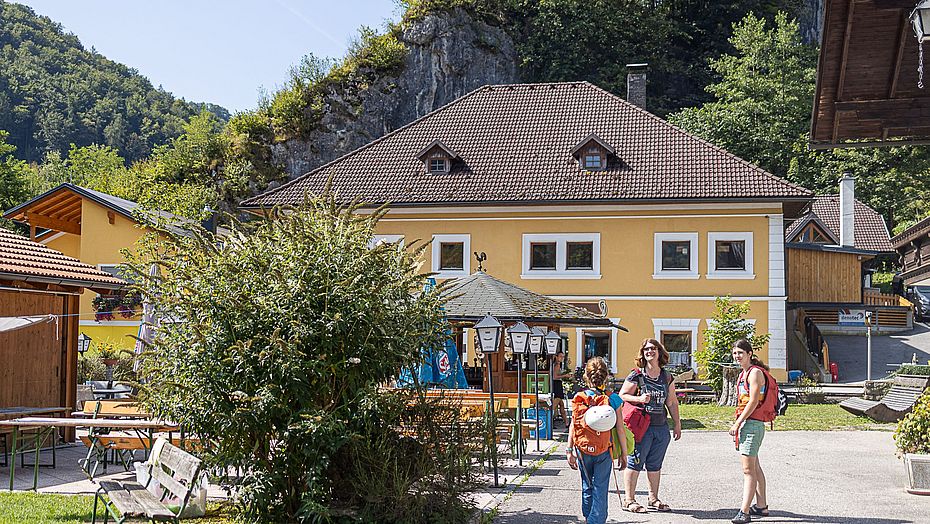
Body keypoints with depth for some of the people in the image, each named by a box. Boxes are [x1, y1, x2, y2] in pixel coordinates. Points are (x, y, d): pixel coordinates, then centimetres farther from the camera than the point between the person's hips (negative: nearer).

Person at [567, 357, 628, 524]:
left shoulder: (578, 398, -4)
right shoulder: (613, 398, -7)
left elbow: (572, 426, -4)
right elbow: (620, 429, -5)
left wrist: (570, 451, 2)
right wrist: (623, 453, 4)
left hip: (582, 449, 2)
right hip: (604, 450, -2)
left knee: (587, 486, 19)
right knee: (600, 489, 3)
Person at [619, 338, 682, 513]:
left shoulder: (667, 377, 12)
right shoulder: (636, 376, -3)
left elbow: (672, 402, 18)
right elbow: (622, 395, -4)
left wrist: (677, 424, 18)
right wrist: (639, 399, -19)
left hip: (661, 427, 5)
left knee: (655, 465, 12)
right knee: (635, 463, -4)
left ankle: (653, 499, 21)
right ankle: (629, 500, 2)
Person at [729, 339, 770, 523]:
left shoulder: (755, 372, -11)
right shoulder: (743, 374, 19)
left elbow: (754, 401, -18)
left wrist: (737, 423, -17)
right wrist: (738, 426, 17)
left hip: (752, 423, -10)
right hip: (745, 424, 10)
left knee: (748, 469, -12)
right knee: (755, 468, 17)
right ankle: (761, 506, 26)